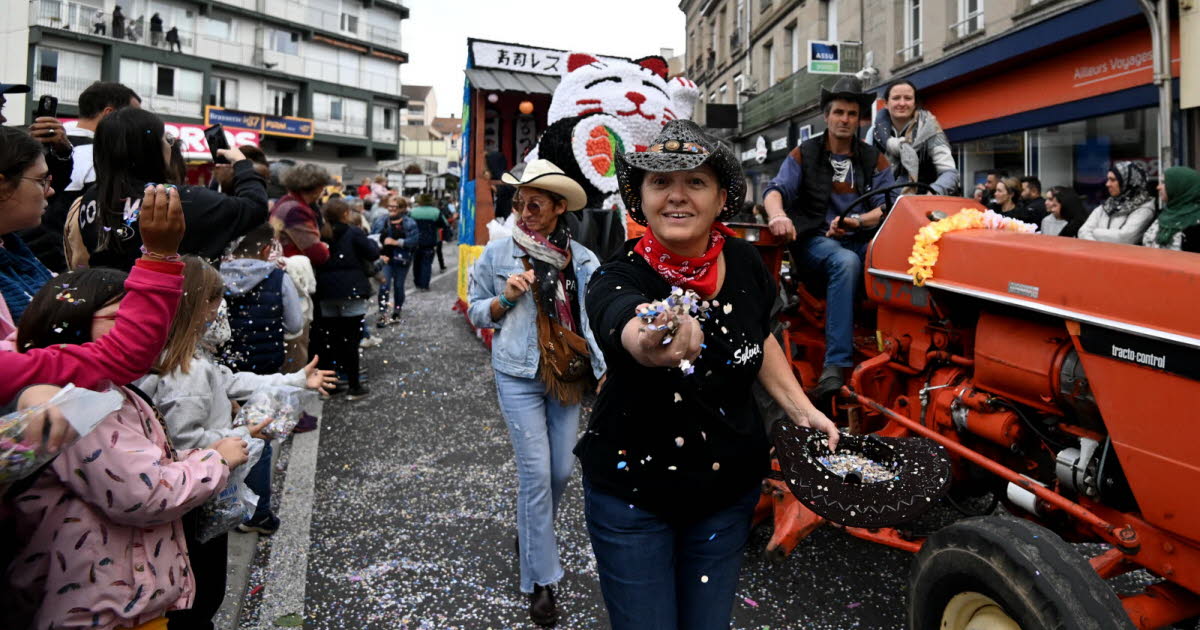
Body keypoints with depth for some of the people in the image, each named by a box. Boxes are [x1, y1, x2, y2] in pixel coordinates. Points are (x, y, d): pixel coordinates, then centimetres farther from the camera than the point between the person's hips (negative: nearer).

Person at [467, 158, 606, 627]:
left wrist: (606, 368, -9)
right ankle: (540, 580, 12)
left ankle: (532, 534, 42)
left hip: (568, 375, 3)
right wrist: (505, 297, -13)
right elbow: (476, 311, 6)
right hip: (519, 376, -2)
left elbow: (597, 317, 0)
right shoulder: (499, 253, -3)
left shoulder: (583, 260, 0)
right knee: (536, 473, -3)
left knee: (562, 470, 11)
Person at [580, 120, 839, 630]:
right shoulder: (617, 279, -22)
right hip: (632, 493, -3)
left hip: (729, 488, 3)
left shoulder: (745, 263, -9)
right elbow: (630, 331, -47)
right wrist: (653, 343, -70)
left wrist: (802, 411, 2)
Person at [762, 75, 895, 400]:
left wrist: (856, 221, -18)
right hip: (816, 240, -2)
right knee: (846, 262, -37)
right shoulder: (804, 154, 11)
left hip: (862, 241, 3)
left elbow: (886, 208, 4)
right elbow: (776, 190, -5)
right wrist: (778, 215, -29)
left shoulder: (874, 160, 15)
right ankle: (836, 364, -41)